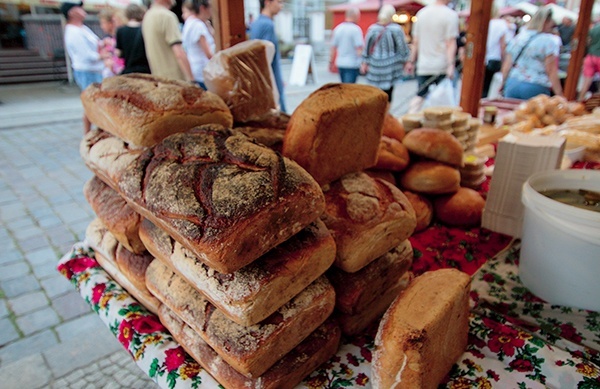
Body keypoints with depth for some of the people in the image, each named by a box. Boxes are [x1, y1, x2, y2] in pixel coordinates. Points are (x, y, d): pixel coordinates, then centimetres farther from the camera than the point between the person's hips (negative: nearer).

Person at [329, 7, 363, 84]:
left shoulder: (338, 28, 6)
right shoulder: (356, 29, -11)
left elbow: (333, 48, 10)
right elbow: (359, 48, -16)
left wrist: (331, 62, 17)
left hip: (340, 63, 7)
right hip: (352, 64, -7)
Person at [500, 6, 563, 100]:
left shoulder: (518, 37, 9)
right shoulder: (549, 41, -6)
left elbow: (507, 64, 10)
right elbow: (551, 72, -10)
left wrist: (503, 83, 22)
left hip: (512, 84, 5)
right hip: (535, 88, -5)